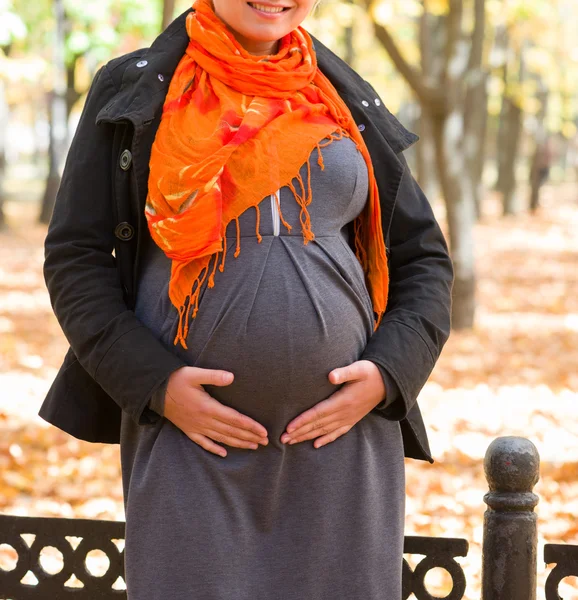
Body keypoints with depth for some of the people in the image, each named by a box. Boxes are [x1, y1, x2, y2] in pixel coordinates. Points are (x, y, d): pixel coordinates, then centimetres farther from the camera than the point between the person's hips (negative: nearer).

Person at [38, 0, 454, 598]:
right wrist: (156, 383, -11)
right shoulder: (133, 92, 5)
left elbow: (424, 261, 13)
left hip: (344, 438, 2)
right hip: (191, 438, -2)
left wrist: (386, 375, -3)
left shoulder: (350, 106, 11)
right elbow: (74, 258, 1)